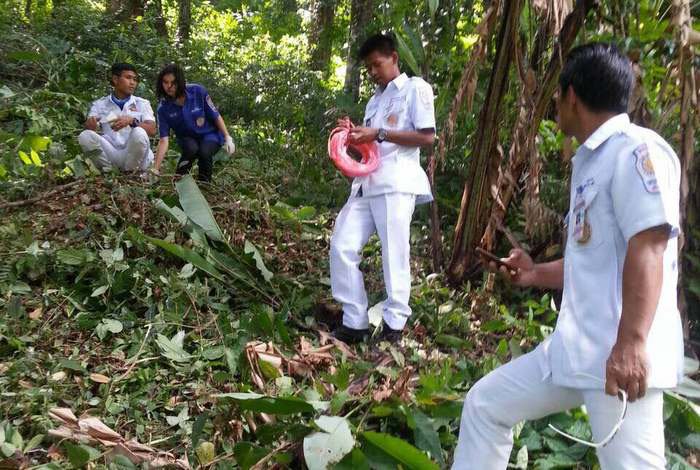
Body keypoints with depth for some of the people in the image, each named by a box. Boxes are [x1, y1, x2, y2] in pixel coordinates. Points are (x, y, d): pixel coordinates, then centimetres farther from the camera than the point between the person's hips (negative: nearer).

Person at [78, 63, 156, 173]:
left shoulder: (142, 104, 10)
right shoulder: (99, 104, 13)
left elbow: (152, 130, -5)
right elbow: (89, 127, 0)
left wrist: (132, 121, -24)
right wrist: (90, 124, -25)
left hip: (136, 157, -1)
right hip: (110, 155, 1)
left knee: (139, 133, -31)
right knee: (85, 136, -23)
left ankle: (131, 172, -10)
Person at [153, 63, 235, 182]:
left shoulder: (198, 91, -21)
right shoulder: (163, 108, -16)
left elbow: (216, 116, -10)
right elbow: (164, 140, -19)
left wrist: (227, 138, -12)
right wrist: (156, 169, -27)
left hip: (209, 134, -1)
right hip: (187, 138, 1)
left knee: (204, 152, -32)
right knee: (191, 149, -33)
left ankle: (204, 182, -6)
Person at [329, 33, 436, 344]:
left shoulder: (415, 88, 5)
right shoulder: (375, 99, 26)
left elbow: (427, 137, -7)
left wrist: (379, 134, -10)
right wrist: (354, 134, 7)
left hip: (396, 182, -7)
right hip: (366, 183, 7)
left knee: (394, 255, -5)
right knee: (342, 246, -2)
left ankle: (394, 325, 7)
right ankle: (355, 321, 5)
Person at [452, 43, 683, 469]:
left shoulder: (635, 149, -11)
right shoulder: (591, 161, 18)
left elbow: (648, 247, -22)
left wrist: (630, 343, -28)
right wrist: (537, 274, 25)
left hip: (620, 356, -10)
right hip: (574, 348, 10)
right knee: (486, 404, 16)